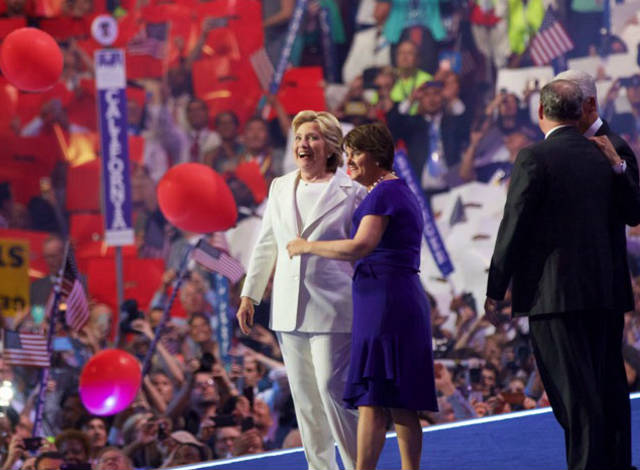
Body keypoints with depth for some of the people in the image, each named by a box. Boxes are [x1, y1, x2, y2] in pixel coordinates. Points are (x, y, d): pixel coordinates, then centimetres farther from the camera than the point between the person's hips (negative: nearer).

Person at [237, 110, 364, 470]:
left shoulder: (351, 192, -2)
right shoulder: (280, 188, 13)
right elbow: (266, 246, 20)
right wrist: (249, 295, 17)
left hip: (332, 309, -5)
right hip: (289, 310, 5)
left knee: (333, 389, -11)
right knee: (304, 397, 8)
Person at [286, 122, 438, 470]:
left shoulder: (383, 193, -10)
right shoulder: (402, 192, 21)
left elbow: (361, 246, -23)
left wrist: (308, 246, -12)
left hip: (383, 298, -10)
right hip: (406, 300, 10)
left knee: (371, 401, -12)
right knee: (401, 404, 7)